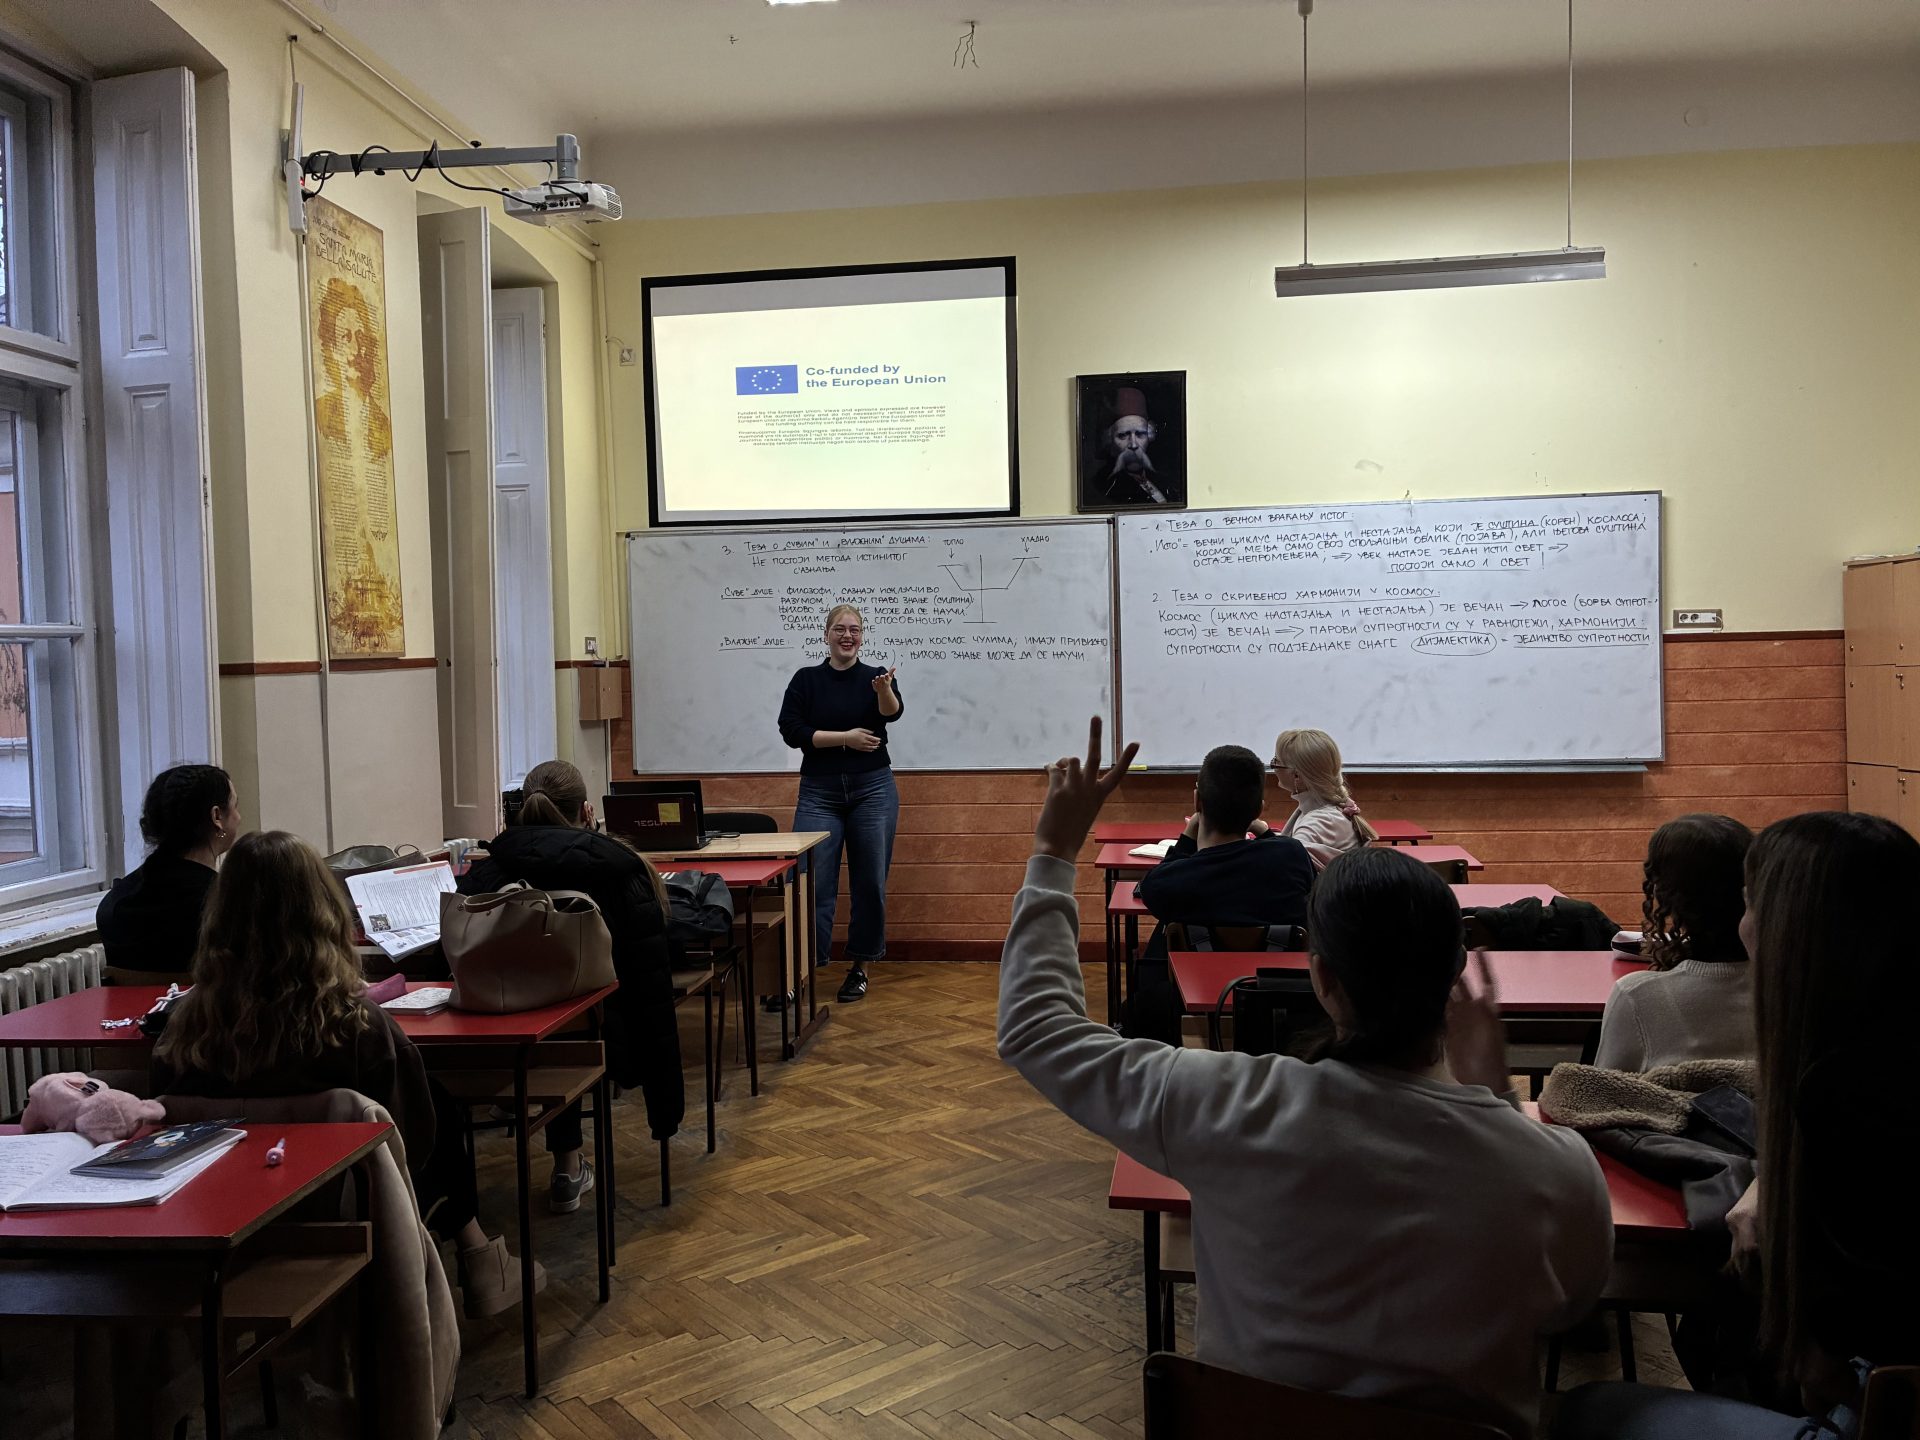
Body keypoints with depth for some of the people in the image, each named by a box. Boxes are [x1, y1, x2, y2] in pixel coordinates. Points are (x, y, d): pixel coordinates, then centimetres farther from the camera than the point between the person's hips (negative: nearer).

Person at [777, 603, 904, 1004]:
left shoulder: (876, 677, 2)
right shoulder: (806, 679, 2)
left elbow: (892, 712, -19)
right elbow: (792, 731, -8)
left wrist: (884, 690, -42)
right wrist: (845, 737, -14)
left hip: (873, 790, 1)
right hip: (819, 793, 0)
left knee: (869, 883, 5)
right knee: (812, 884, -5)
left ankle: (860, 967, 17)